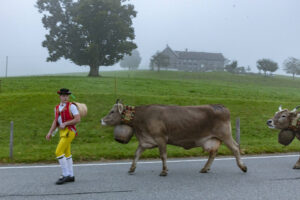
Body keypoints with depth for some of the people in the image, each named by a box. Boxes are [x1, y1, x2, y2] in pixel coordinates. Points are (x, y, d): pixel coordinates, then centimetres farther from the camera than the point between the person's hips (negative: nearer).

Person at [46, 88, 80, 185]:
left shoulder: (71, 106, -8)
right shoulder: (57, 108, 13)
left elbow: (78, 119, -15)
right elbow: (55, 121, 16)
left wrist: (65, 124, -17)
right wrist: (50, 132, 5)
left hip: (69, 131, -8)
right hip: (62, 132, 8)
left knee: (59, 152, -13)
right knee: (67, 154, 11)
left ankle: (66, 175, -5)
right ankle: (71, 176, 19)